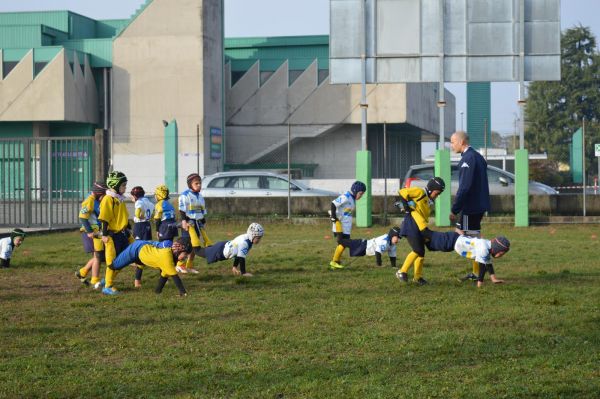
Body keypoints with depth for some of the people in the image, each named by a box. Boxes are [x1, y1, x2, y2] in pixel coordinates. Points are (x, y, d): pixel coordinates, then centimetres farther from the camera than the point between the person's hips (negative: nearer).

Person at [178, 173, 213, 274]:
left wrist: (204, 224, 20)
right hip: (189, 222, -8)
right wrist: (184, 221, -22)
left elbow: (203, 212, 22)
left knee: (195, 245, 8)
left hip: (198, 223, 8)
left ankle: (189, 266, 16)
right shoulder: (185, 195, -8)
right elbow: (182, 210, -13)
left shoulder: (200, 196, 17)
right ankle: (180, 265, -6)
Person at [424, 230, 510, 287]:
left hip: (458, 238, 8)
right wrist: (480, 283, -23)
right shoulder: (483, 249, -33)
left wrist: (494, 279, 4)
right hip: (451, 241, -8)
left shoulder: (489, 247, -3)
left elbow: (488, 264, 8)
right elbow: (482, 266, -29)